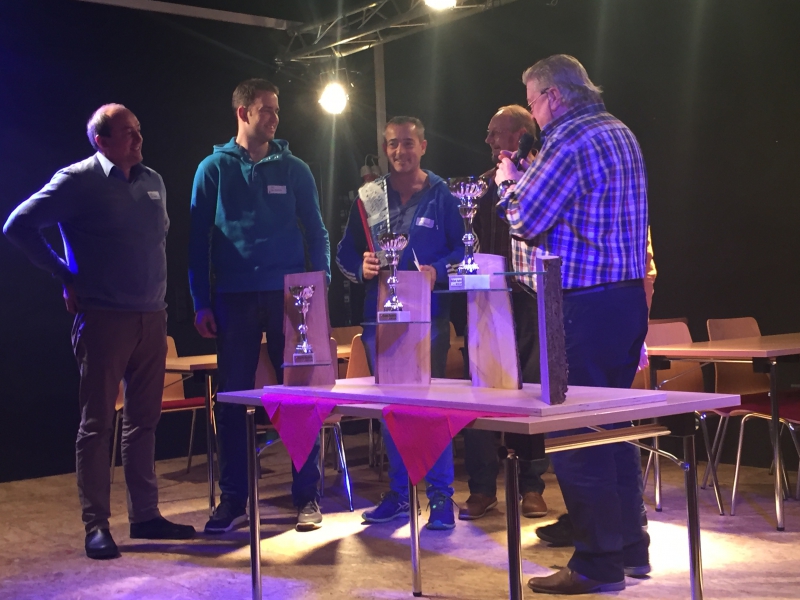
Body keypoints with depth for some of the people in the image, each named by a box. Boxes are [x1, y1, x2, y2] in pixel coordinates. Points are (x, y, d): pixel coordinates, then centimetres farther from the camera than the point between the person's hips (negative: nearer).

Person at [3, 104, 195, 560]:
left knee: (144, 420, 11)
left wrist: (157, 293, 14)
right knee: (98, 423, 0)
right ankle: (96, 525, 5)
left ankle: (145, 514, 20)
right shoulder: (77, 181, -6)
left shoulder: (153, 181, 12)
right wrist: (66, 277, -7)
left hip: (152, 318, 6)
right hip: (104, 319, -6)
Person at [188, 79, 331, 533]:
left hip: (288, 296, 0)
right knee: (232, 399, 4)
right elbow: (198, 239, 5)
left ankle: (308, 496, 10)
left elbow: (317, 233, 10)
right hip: (234, 299, 0)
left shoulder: (294, 169, 8)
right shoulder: (215, 169, 5)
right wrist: (201, 302, -1)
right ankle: (233, 500, 14)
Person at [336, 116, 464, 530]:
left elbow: (463, 248, 1)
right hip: (379, 313, 4)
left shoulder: (442, 195, 4)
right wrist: (361, 267, -9)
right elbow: (345, 252, 12)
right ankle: (398, 493, 20)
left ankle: (441, 496, 2)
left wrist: (438, 271, -18)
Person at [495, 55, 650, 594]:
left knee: (574, 432, -3)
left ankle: (598, 564, 3)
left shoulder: (571, 139, -14)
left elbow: (525, 222, -13)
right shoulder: (619, 131, 16)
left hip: (585, 303, -10)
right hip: (629, 293, 10)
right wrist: (529, 180, 21)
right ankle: (630, 546, 25)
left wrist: (509, 183, 5)